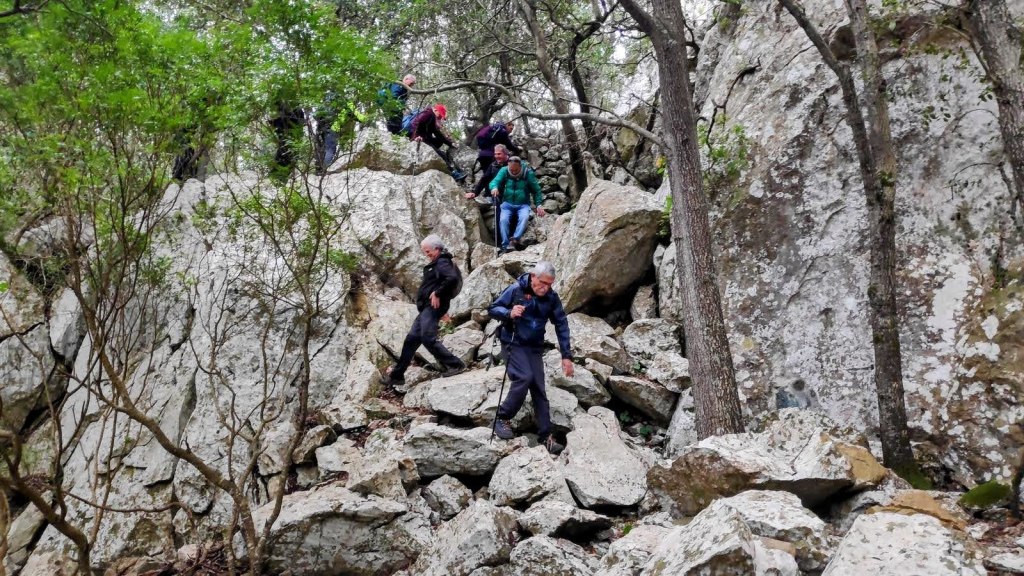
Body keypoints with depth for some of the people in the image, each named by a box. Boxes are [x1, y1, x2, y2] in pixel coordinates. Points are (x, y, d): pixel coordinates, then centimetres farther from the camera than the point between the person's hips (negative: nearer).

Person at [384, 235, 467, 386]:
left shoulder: (442, 262, -10)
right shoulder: (436, 264, 22)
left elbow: (452, 278, -28)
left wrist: (437, 294, -23)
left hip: (433, 307, -11)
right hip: (427, 307, 11)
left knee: (428, 338, -19)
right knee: (411, 339, 12)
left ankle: (455, 364, -13)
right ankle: (397, 375, 18)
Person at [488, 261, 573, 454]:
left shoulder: (552, 297, -4)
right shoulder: (516, 290, -13)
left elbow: (561, 325, 1)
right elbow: (492, 309, -7)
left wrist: (566, 356, -3)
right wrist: (509, 313, -29)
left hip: (535, 348, 4)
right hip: (513, 343, -4)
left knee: (539, 388, 0)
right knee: (524, 377, -24)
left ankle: (545, 435, 4)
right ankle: (502, 418, -7)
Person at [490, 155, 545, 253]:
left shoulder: (528, 173, -6)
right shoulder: (504, 171, -4)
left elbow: (536, 190, 3)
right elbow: (495, 181, -16)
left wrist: (538, 205, -6)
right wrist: (494, 187, -40)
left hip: (523, 204, 0)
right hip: (508, 203, 1)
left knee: (524, 217, -33)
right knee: (503, 219, -27)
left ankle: (516, 238, -43)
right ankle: (505, 246, -26)